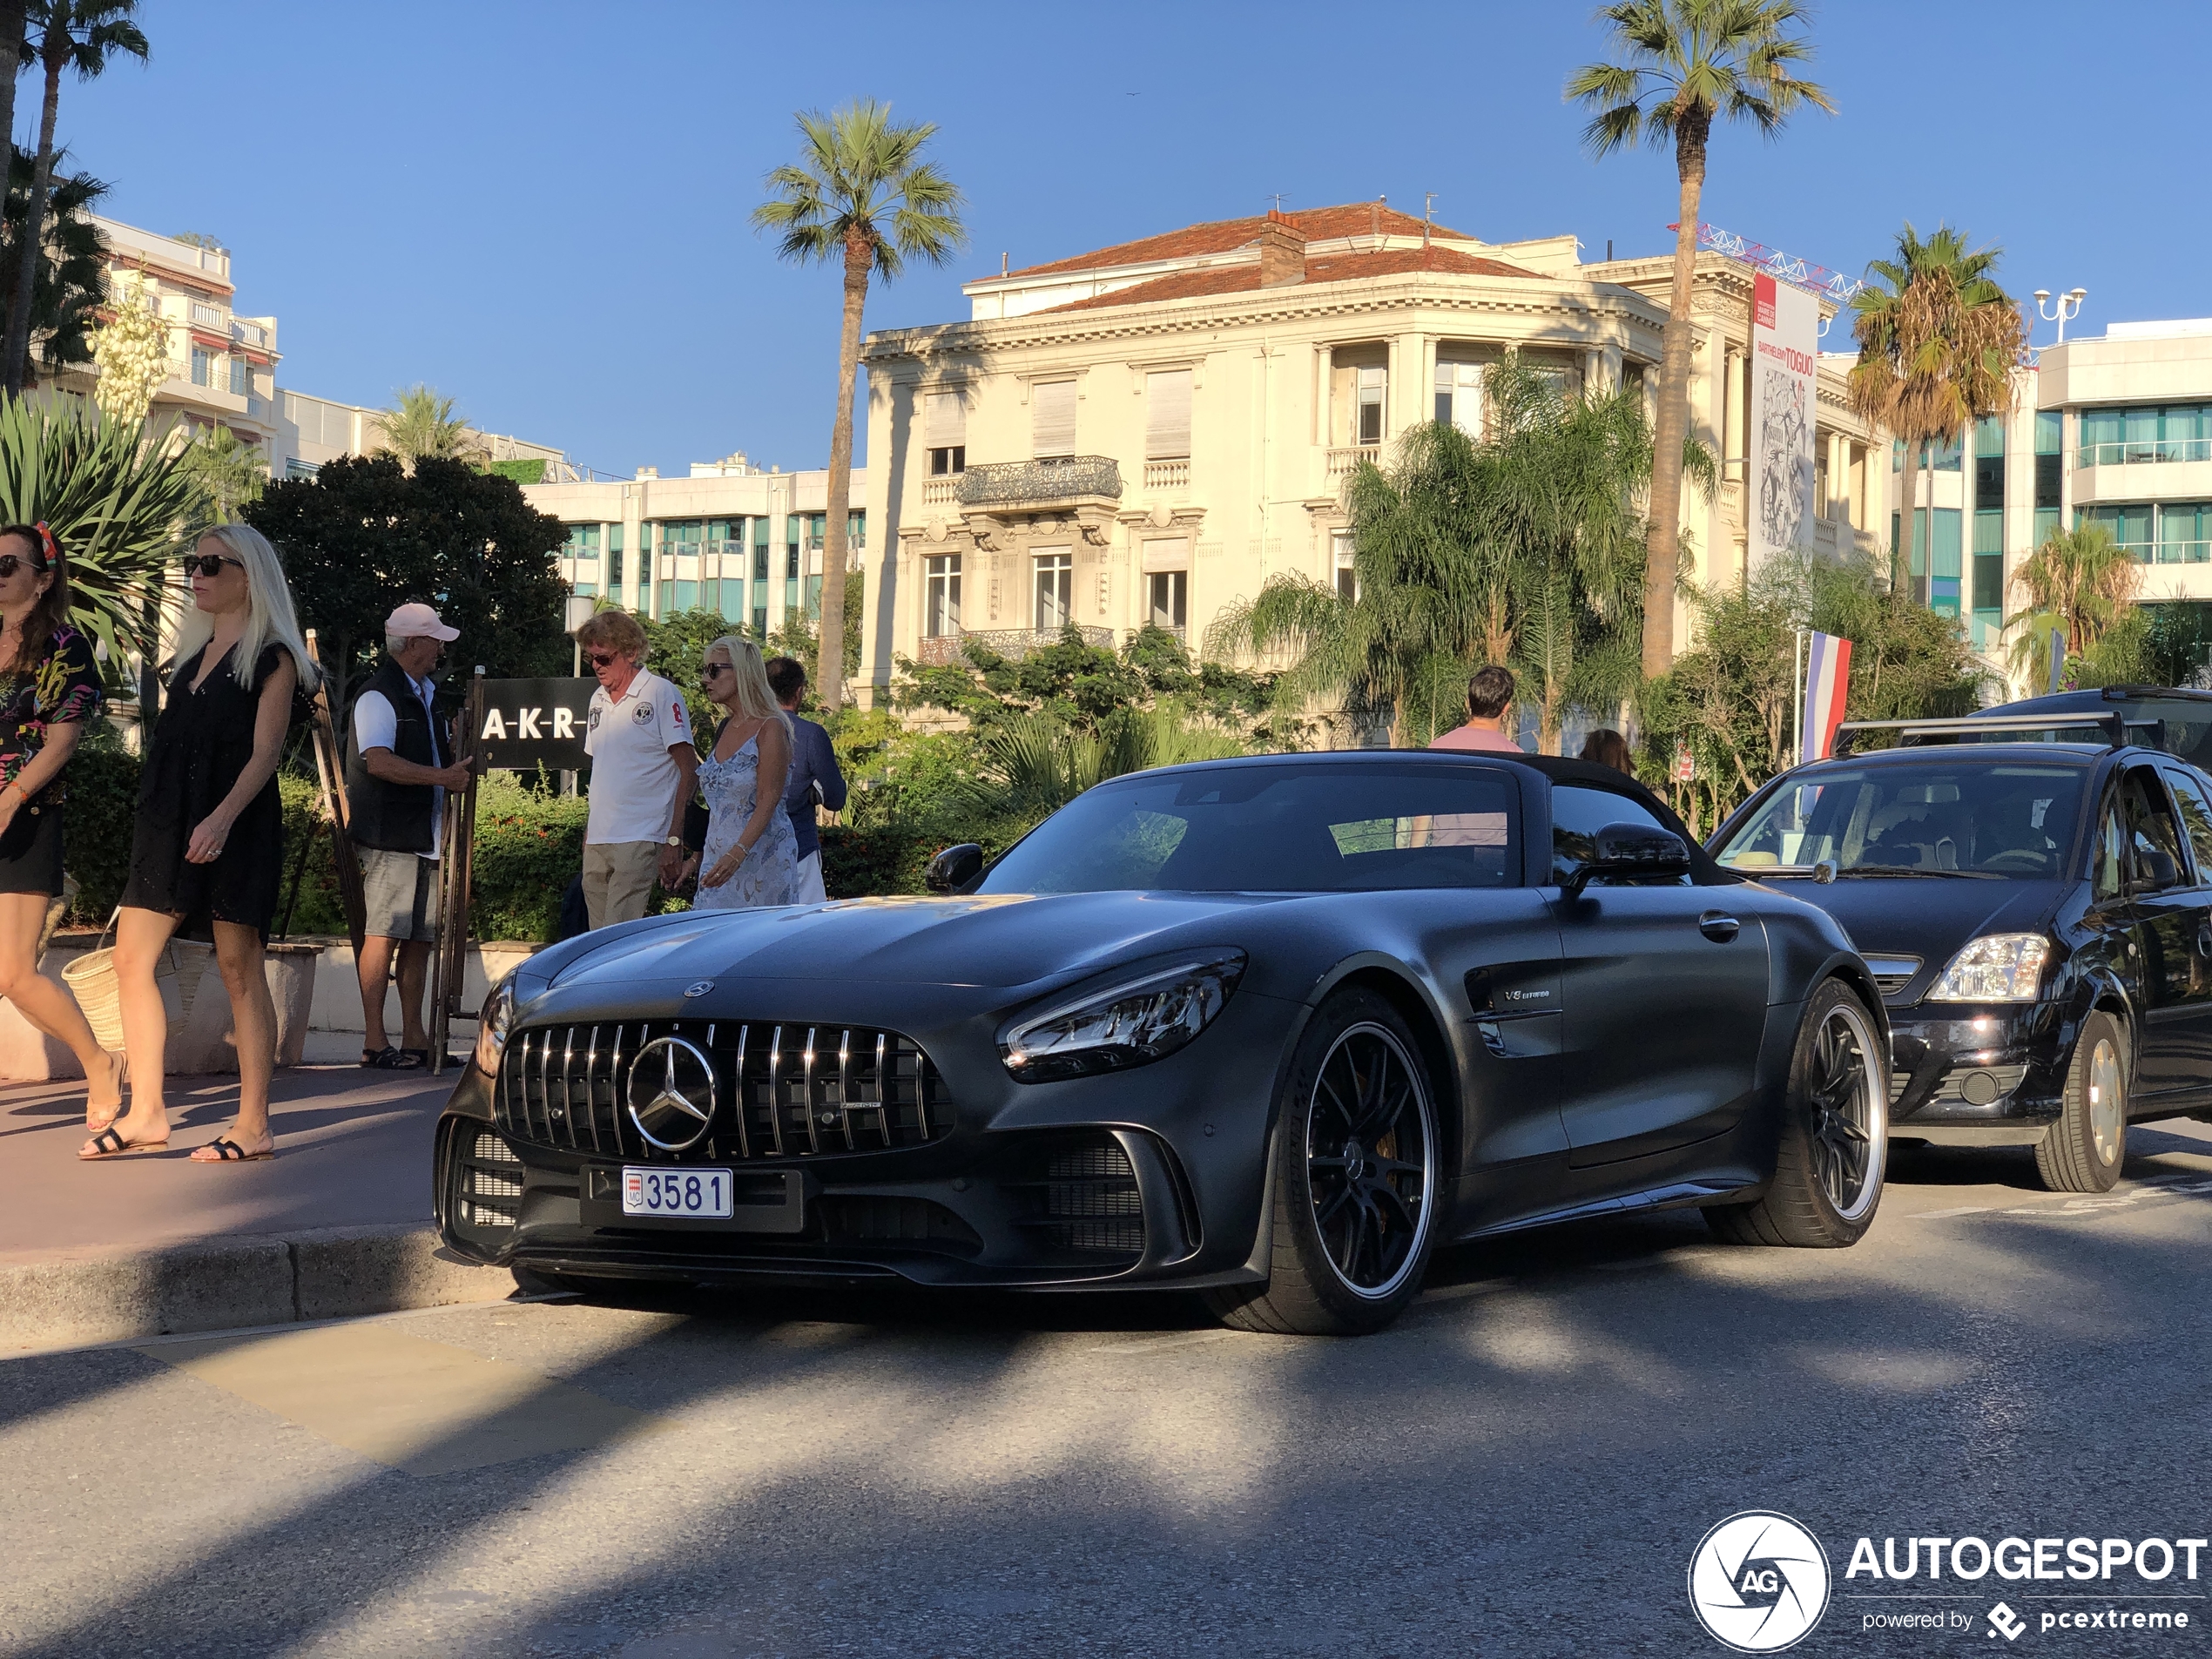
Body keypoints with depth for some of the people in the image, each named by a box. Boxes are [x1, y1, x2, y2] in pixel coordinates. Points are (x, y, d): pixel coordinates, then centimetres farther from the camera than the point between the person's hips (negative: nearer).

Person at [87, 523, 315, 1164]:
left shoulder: (271, 656, -3)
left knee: (240, 968, -5)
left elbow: (265, 751, -12)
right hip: (171, 822, 8)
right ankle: (145, 1113, 7)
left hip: (236, 824, -7)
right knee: (131, 958, 1)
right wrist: (159, 817, 17)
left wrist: (222, 817, -25)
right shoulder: (194, 649, 19)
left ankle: (254, 1125, 0)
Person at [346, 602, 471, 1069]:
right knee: (384, 934, -9)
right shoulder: (379, 695, -9)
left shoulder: (426, 694, 21)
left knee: (420, 938, 8)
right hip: (390, 835, -9)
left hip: (426, 835, 9)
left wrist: (460, 762, 15)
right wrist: (442, 776, -22)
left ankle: (414, 1038, 12)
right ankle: (374, 1042, -8)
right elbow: (378, 762, -23)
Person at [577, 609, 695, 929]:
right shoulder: (598, 699, 16)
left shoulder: (661, 694, -5)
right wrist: (588, 831, 17)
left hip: (639, 840, -7)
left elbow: (688, 769, -7)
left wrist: (674, 839, -13)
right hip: (597, 840, 7)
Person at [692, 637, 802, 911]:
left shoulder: (770, 728, -10)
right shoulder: (728, 727, 13)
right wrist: (700, 854, 17)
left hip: (761, 855, -7)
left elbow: (768, 801, -17)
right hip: (719, 857, 7)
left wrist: (737, 853, -26)